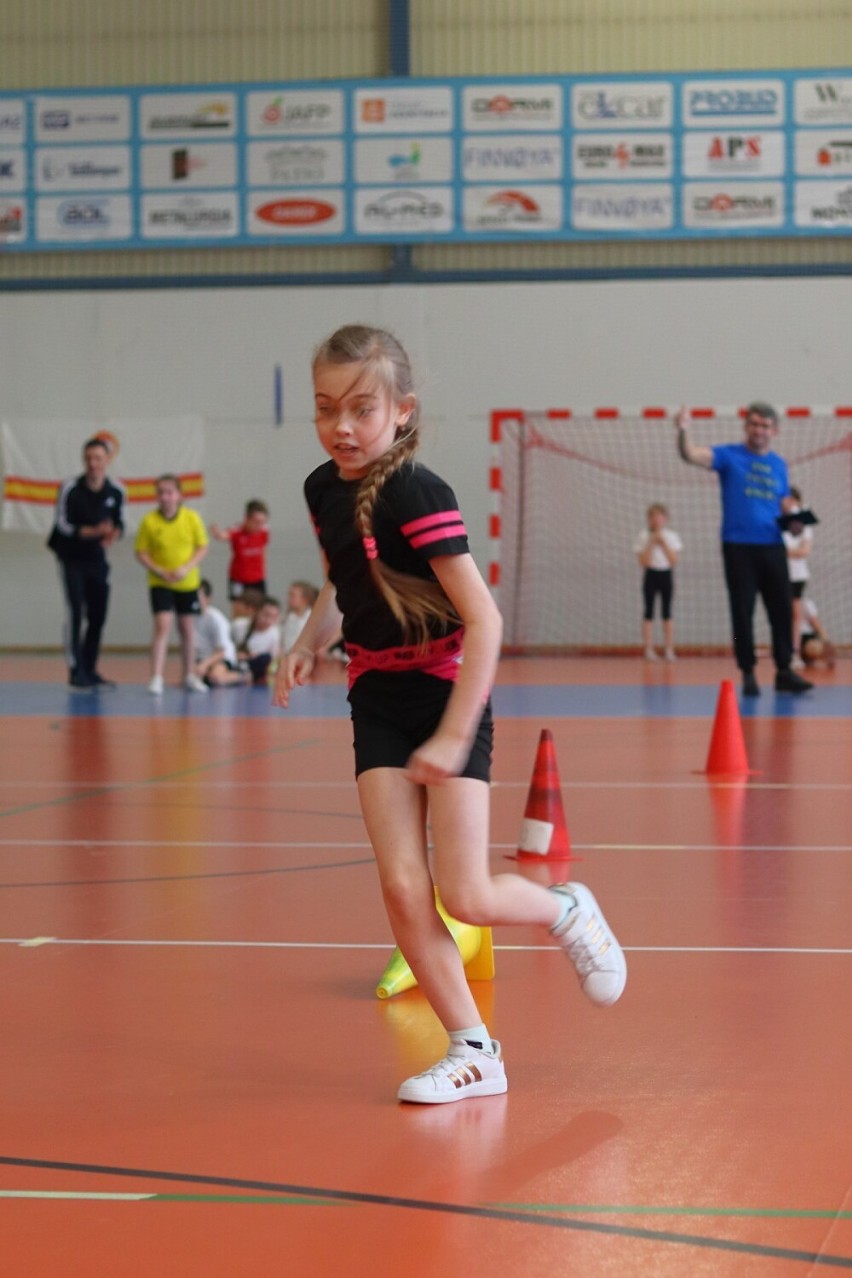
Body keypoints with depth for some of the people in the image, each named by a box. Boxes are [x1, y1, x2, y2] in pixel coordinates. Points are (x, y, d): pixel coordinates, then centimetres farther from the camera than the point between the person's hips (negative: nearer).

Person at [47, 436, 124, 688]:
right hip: (71, 556, -4)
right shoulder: (70, 488, -17)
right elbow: (63, 525, -16)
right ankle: (76, 670, -11)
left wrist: (113, 535, -19)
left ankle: (90, 670, 16)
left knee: (98, 616, 5)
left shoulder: (116, 491, -6)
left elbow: (118, 523, 5)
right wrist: (94, 532, -29)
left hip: (96, 558, 4)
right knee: (76, 612, -13)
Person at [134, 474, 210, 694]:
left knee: (187, 628, 12)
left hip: (187, 582, 2)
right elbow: (141, 553, -5)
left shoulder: (192, 518, -6)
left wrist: (187, 568, -16)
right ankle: (156, 678, -14)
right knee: (162, 626, -14)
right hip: (159, 583, -2)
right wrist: (160, 571, -17)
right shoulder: (149, 521, -10)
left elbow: (202, 547, -2)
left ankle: (189, 676, 26)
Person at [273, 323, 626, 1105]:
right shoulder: (324, 489, 2)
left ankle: (567, 910, 27)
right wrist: (310, 643, 5)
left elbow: (484, 620, -23)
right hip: (378, 698, 6)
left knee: (466, 898, -6)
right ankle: (474, 1052, 5)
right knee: (402, 888, -6)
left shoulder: (416, 495, -21)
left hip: (447, 694, -6)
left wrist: (454, 735, -24)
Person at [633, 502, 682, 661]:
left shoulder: (671, 536, 3)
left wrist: (663, 543, -11)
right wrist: (652, 544, -15)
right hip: (651, 575, -1)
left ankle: (669, 649, 4)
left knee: (667, 612, 2)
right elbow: (644, 561, -9)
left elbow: (673, 560, -5)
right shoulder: (644, 537, -1)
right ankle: (648, 649, 0)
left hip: (667, 574, 1)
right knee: (649, 612, -2)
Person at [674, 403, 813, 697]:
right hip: (738, 547, -4)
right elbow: (691, 454, -15)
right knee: (743, 614, -1)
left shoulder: (778, 465, 14)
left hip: (772, 548, 4)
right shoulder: (729, 456, 0)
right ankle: (748, 674, 7)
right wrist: (683, 430, -36)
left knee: (782, 611, 1)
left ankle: (784, 672, 8)